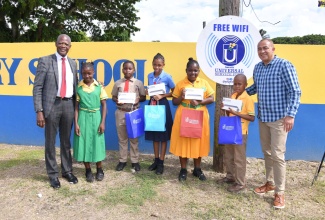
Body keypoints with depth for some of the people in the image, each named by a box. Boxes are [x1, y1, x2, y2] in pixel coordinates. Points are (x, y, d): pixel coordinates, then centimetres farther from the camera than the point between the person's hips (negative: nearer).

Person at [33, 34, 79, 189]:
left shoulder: (73, 63, 11)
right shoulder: (45, 61, -4)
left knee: (66, 141, 14)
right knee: (50, 142, 7)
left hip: (68, 104, 4)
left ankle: (67, 171, 29)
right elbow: (37, 87, -7)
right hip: (52, 105, -4)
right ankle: (53, 174, 22)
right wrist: (39, 111, -13)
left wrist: (76, 107, 11)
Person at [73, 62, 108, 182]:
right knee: (84, 143, 5)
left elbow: (104, 105, 0)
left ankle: (99, 170, 24)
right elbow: (76, 106, 0)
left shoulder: (99, 86, -2)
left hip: (96, 117, 0)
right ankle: (88, 171, 21)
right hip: (83, 117, 0)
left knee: (97, 143, 7)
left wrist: (102, 122, -5)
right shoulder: (78, 87, -2)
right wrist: (76, 123, -5)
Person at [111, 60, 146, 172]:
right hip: (121, 112, 1)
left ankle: (135, 161, 19)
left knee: (134, 137, 8)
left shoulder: (138, 83, 1)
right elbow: (113, 97, 9)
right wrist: (116, 100, -13)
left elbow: (144, 97, 5)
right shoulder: (118, 83, 4)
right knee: (122, 137, 10)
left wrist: (138, 99, -17)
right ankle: (122, 160, 23)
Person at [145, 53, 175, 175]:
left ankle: (161, 162, 12)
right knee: (154, 134, 11)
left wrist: (162, 96, -15)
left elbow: (174, 92, -3)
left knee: (163, 135, 2)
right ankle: (156, 160, 24)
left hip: (163, 105, -5)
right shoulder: (149, 76, 6)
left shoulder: (167, 77, -9)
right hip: (152, 104, 5)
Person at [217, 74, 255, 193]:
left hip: (240, 132, -7)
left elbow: (252, 118, -18)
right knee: (228, 156, 17)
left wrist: (237, 113, -26)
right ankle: (230, 176, 34)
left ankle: (240, 183, 13)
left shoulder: (248, 99, -14)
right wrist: (226, 109, -7)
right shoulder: (232, 96, 8)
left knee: (239, 158, 1)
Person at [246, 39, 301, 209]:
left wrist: (291, 114, -22)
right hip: (262, 117, 7)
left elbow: (295, 91, -15)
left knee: (277, 155, -4)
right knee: (266, 152, 15)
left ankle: (280, 192, 8)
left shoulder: (284, 65, -12)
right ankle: (270, 183, 32)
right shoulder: (257, 67, 8)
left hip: (279, 118, -6)